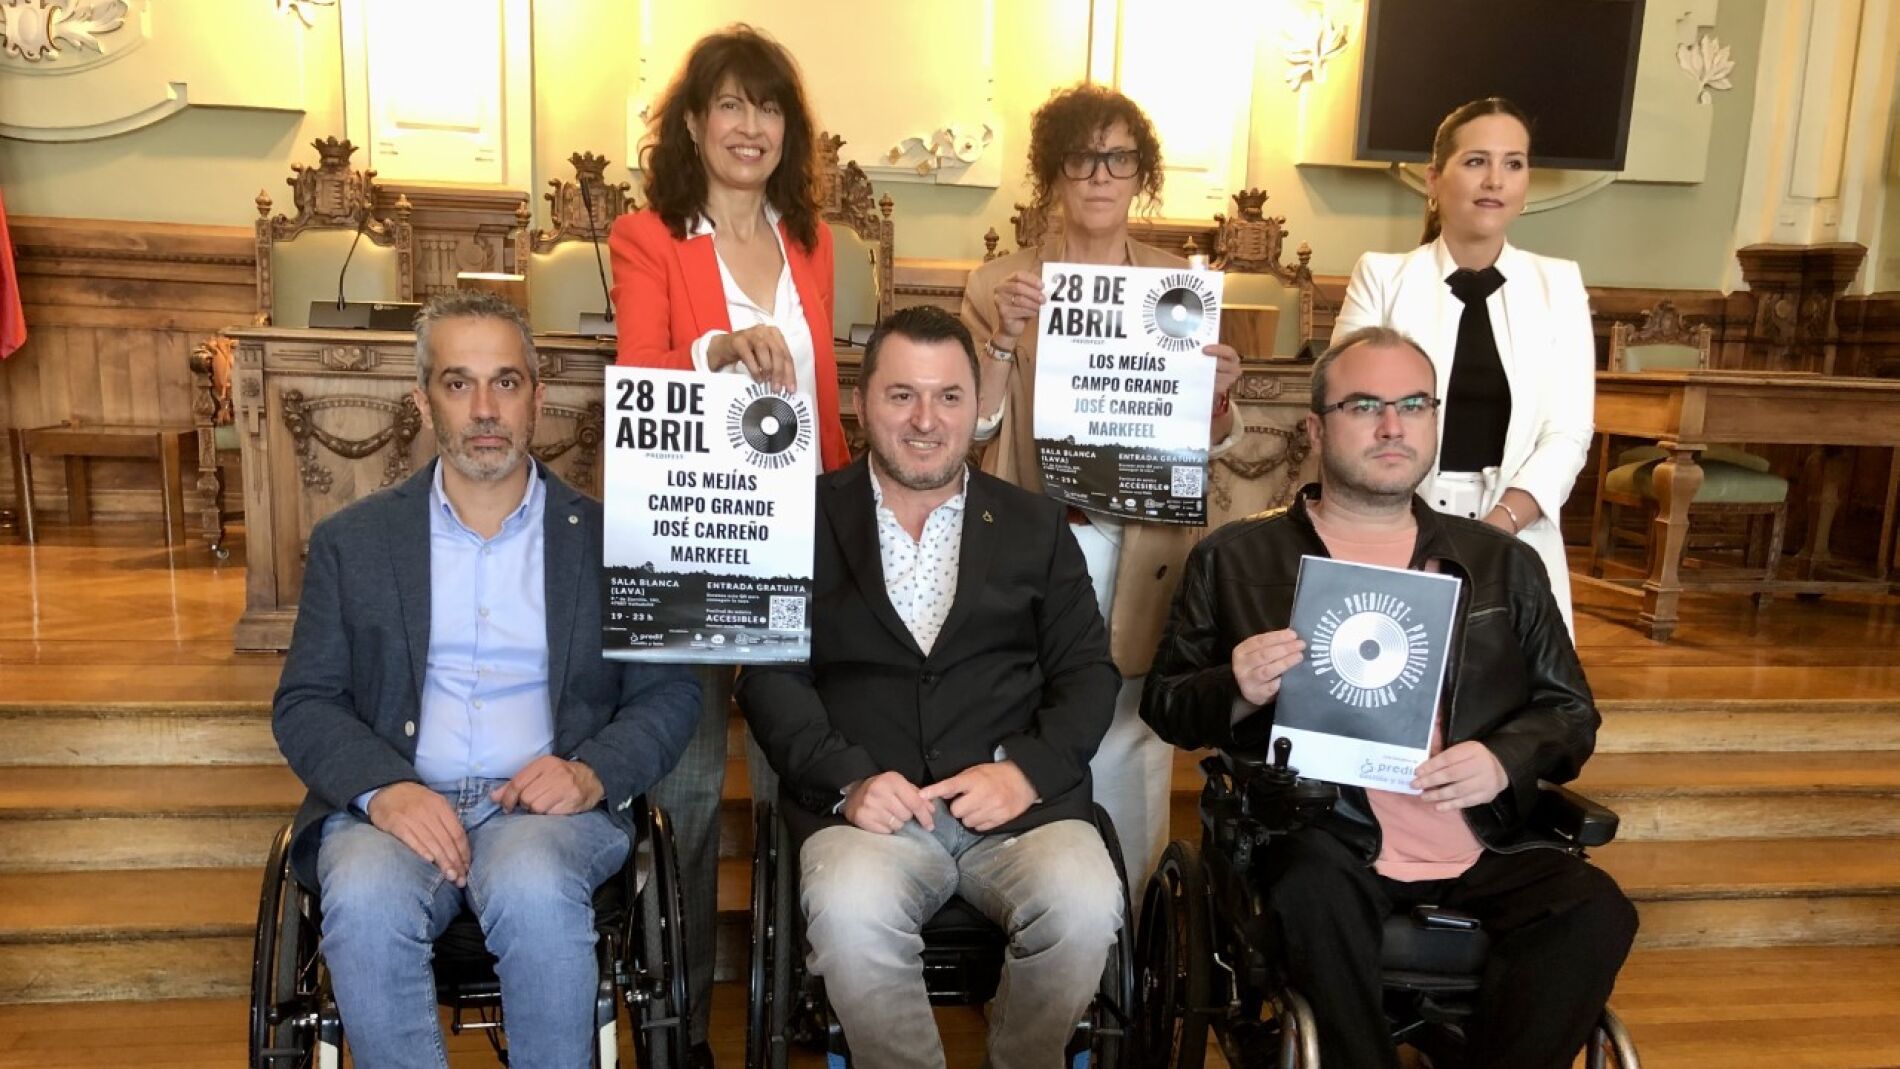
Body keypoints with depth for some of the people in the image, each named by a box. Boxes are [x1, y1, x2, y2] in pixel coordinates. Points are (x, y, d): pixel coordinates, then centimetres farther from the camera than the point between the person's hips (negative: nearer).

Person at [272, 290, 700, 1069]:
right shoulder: (352, 540, 12)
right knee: (366, 901, -31)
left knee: (535, 892, -33)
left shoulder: (607, 538, 8)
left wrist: (594, 772, -14)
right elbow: (305, 704, 7)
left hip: (546, 804, -1)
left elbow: (670, 692, 6)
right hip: (395, 803, 1)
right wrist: (383, 787, -14)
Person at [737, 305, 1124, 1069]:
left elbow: (1088, 671, 9)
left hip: (1016, 803, 2)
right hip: (865, 804, -1)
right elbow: (770, 674, 3)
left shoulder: (1035, 526, 14)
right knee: (848, 911, -32)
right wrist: (847, 780, -13)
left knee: (1085, 904, -27)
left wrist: (1027, 769, -9)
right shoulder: (808, 520, 9)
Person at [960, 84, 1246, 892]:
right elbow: (970, 430, -2)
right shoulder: (999, 285, 4)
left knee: (1129, 756, 4)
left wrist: (1217, 396, -12)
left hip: (1142, 556, 1)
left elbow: (1211, 446, 9)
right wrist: (1003, 340, -16)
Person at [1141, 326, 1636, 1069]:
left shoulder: (1501, 562, 14)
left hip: (1483, 841, 3)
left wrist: (1505, 759, -7)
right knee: (1311, 894, -33)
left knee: (1596, 911, -23)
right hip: (1324, 840, -2)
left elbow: (1572, 711, 15)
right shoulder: (1237, 557, 6)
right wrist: (1236, 691, -14)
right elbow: (1163, 705, 8)